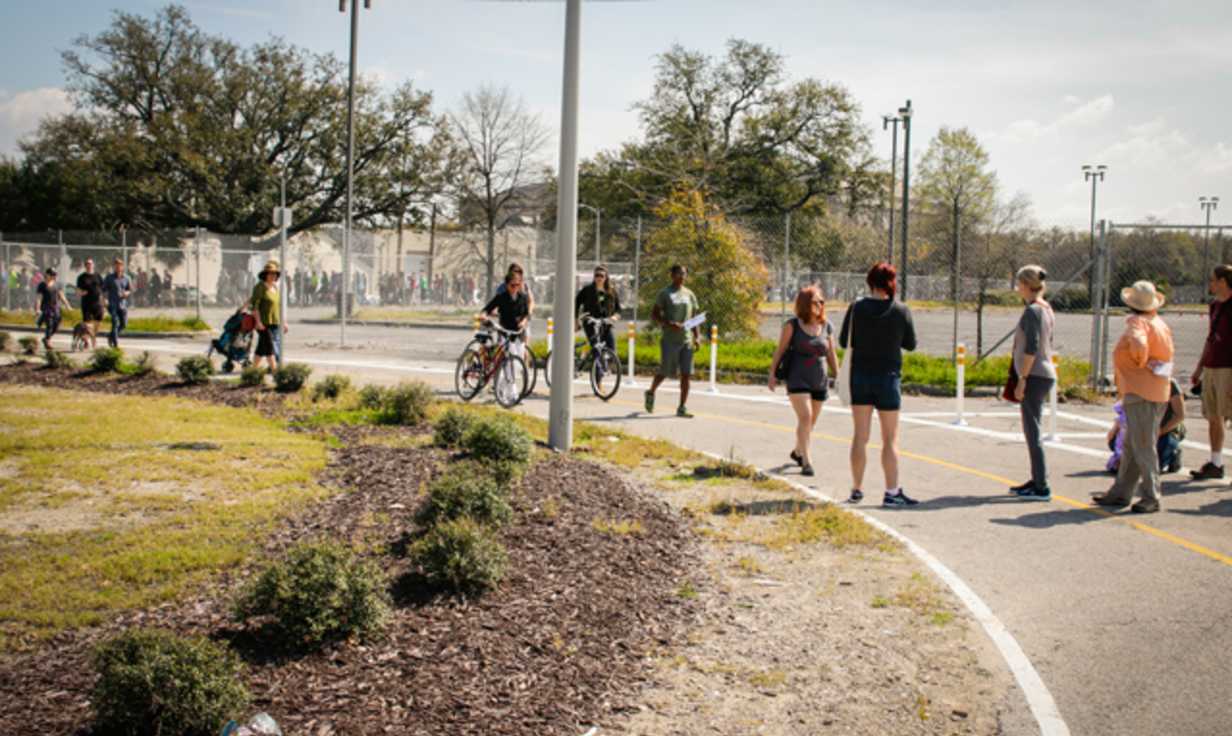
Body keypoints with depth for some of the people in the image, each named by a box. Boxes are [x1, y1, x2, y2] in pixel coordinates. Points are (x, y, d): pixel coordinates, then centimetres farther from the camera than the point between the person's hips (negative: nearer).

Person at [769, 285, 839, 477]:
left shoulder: (827, 326, 5)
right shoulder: (792, 325, -5)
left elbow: (831, 355, 11)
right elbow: (780, 350, -2)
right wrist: (772, 373, -6)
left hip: (819, 382, 4)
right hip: (798, 380, -4)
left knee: (811, 421, 13)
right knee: (805, 418, -16)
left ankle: (797, 452, 37)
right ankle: (807, 462, -14)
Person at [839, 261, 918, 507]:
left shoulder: (857, 307, -7)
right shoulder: (901, 311, -10)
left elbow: (844, 341, -2)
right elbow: (910, 344, 0)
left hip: (860, 376, 2)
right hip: (888, 378, -2)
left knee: (860, 436, 11)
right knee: (890, 439, 5)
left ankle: (857, 489, 17)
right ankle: (892, 491, 2)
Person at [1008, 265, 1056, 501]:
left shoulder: (1032, 311, -15)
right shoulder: (1047, 309, 13)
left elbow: (1031, 348, -20)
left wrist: (1022, 379, -17)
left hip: (1034, 376, -10)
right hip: (1045, 375, 10)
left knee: (1032, 432, -6)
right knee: (1032, 431, 16)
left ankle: (1041, 488, -3)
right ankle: (1037, 480, 23)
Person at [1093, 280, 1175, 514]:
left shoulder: (1137, 322, -14)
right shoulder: (1160, 323, 14)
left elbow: (1139, 344, -33)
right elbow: (1165, 352, 22)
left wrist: (1140, 363, -16)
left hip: (1141, 392, -10)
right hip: (1156, 391, 10)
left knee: (1143, 447, -5)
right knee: (1131, 446, 14)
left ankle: (1151, 498, -2)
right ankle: (1121, 493, 20)